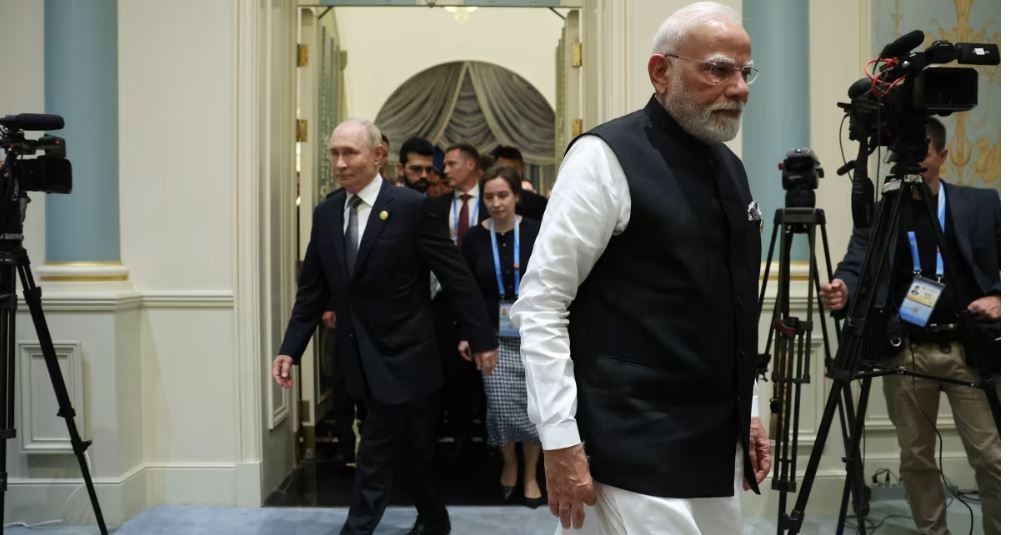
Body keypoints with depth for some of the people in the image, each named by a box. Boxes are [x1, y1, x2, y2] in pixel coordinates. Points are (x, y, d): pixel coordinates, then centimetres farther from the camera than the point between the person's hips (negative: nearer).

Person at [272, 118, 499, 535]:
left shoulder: (411, 207, -13)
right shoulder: (325, 214, 4)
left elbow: (457, 277, -10)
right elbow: (312, 291, 8)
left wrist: (482, 339, -9)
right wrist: (290, 349, 0)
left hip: (400, 355, -6)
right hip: (359, 358, 6)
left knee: (376, 453, -4)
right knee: (411, 446, 19)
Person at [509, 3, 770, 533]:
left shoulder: (729, 167, 12)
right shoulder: (607, 158, -12)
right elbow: (539, 305, -14)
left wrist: (748, 411, 19)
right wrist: (560, 441, -17)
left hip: (717, 447, 8)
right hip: (638, 454, -7)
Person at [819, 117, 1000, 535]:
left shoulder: (982, 205, 5)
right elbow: (856, 266, -6)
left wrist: (998, 297, -15)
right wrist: (842, 289, -28)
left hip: (969, 348, -1)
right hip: (906, 352, 1)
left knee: (991, 459, -1)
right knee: (915, 459, 10)